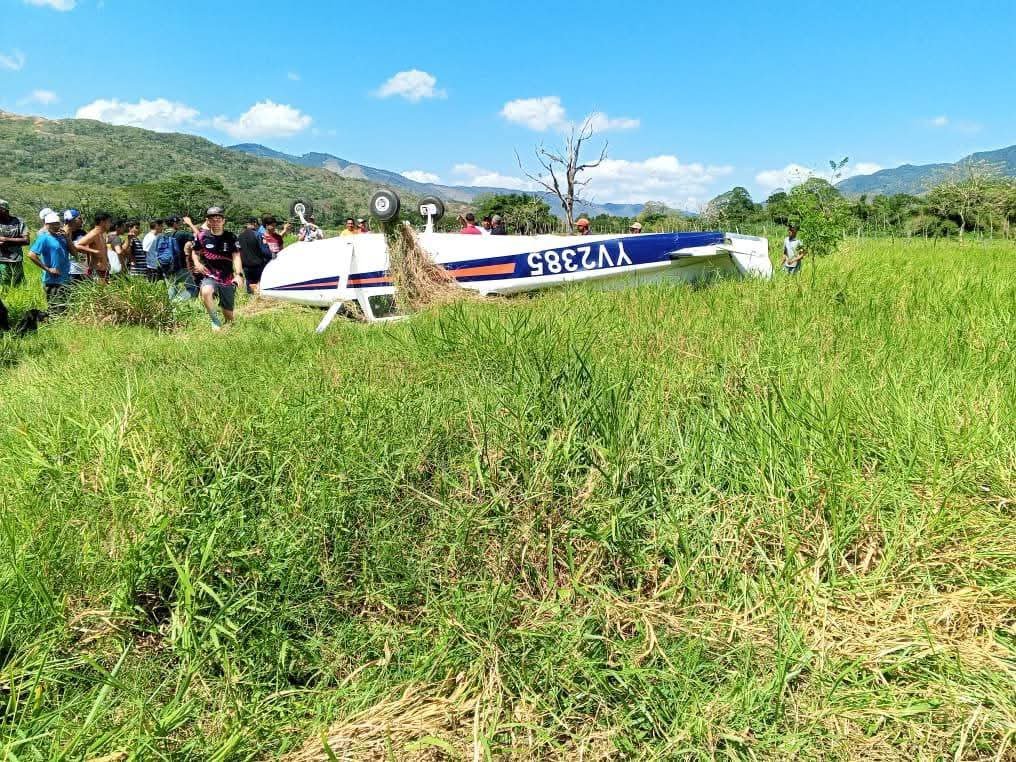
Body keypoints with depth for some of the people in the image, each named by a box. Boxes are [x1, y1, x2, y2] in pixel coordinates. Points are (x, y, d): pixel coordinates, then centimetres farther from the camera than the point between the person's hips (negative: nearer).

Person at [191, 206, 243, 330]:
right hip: (210, 277, 0)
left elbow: (236, 256, -13)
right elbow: (195, 252, 17)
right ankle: (215, 321, -17)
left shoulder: (231, 238, -2)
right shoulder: (202, 236, 1)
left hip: (227, 279, 0)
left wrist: (239, 274, -29)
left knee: (228, 315, 6)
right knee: (205, 292, -37)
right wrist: (197, 263, -5)